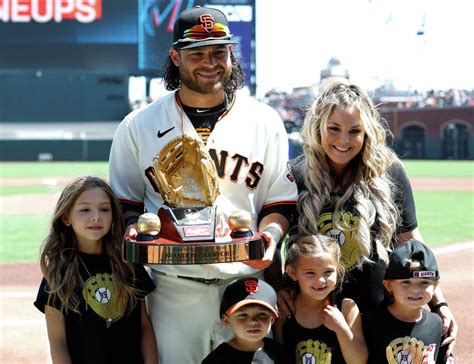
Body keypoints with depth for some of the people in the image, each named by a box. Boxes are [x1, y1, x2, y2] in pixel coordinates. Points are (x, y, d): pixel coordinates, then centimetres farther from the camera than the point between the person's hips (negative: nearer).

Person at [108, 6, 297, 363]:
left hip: (246, 282, 1)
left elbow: (280, 201, 10)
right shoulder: (138, 126, 6)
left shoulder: (264, 121, 7)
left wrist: (270, 236, -10)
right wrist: (134, 230, -9)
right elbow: (126, 201, 12)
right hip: (172, 289, 0)